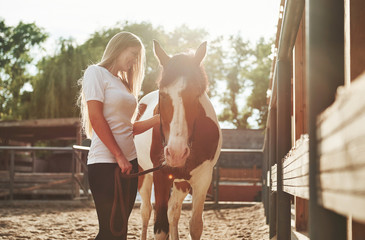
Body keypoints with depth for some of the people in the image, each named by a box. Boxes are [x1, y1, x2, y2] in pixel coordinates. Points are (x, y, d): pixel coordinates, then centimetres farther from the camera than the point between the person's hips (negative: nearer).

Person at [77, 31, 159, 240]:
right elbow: (96, 118, -13)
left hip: (128, 162, 8)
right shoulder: (96, 73, -3)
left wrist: (160, 118, 10)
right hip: (106, 162, -8)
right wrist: (119, 156, -15)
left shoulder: (123, 82, 19)